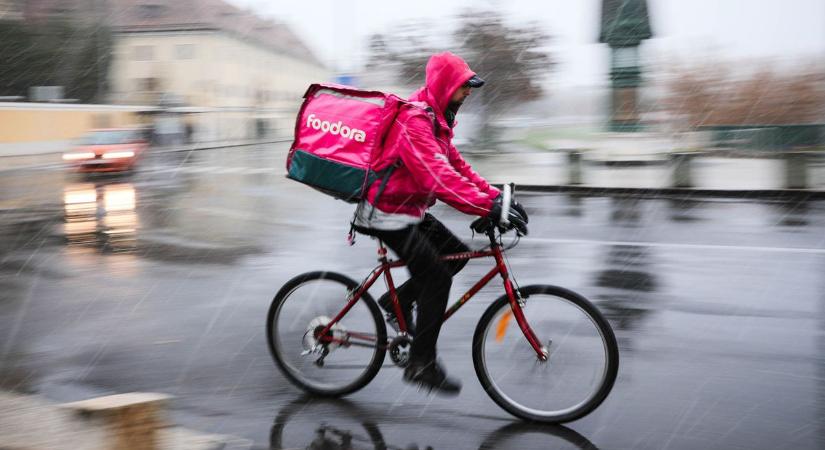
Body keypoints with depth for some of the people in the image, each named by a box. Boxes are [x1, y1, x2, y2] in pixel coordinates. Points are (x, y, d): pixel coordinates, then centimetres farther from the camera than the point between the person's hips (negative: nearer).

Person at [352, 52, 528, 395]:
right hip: (388, 213, -10)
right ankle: (421, 364, -2)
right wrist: (489, 206, -39)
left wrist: (496, 195, -2)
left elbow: (457, 165, 10)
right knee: (436, 276, -11)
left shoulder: (435, 119, 11)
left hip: (409, 209, 10)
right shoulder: (414, 120, -23)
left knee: (457, 253, 6)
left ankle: (398, 301, 18)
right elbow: (438, 177, -34)